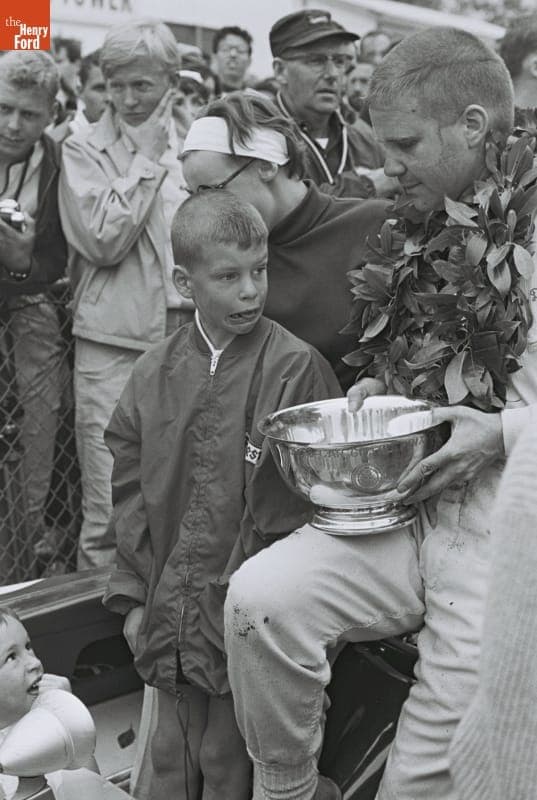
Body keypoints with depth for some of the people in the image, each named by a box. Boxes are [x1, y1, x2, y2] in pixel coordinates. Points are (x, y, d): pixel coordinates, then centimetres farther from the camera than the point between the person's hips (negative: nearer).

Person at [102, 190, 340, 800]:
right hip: (167, 612, 4)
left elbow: (299, 502, -12)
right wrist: (133, 593, 3)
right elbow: (130, 484, 7)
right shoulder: (155, 372, 2)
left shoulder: (296, 367, -12)